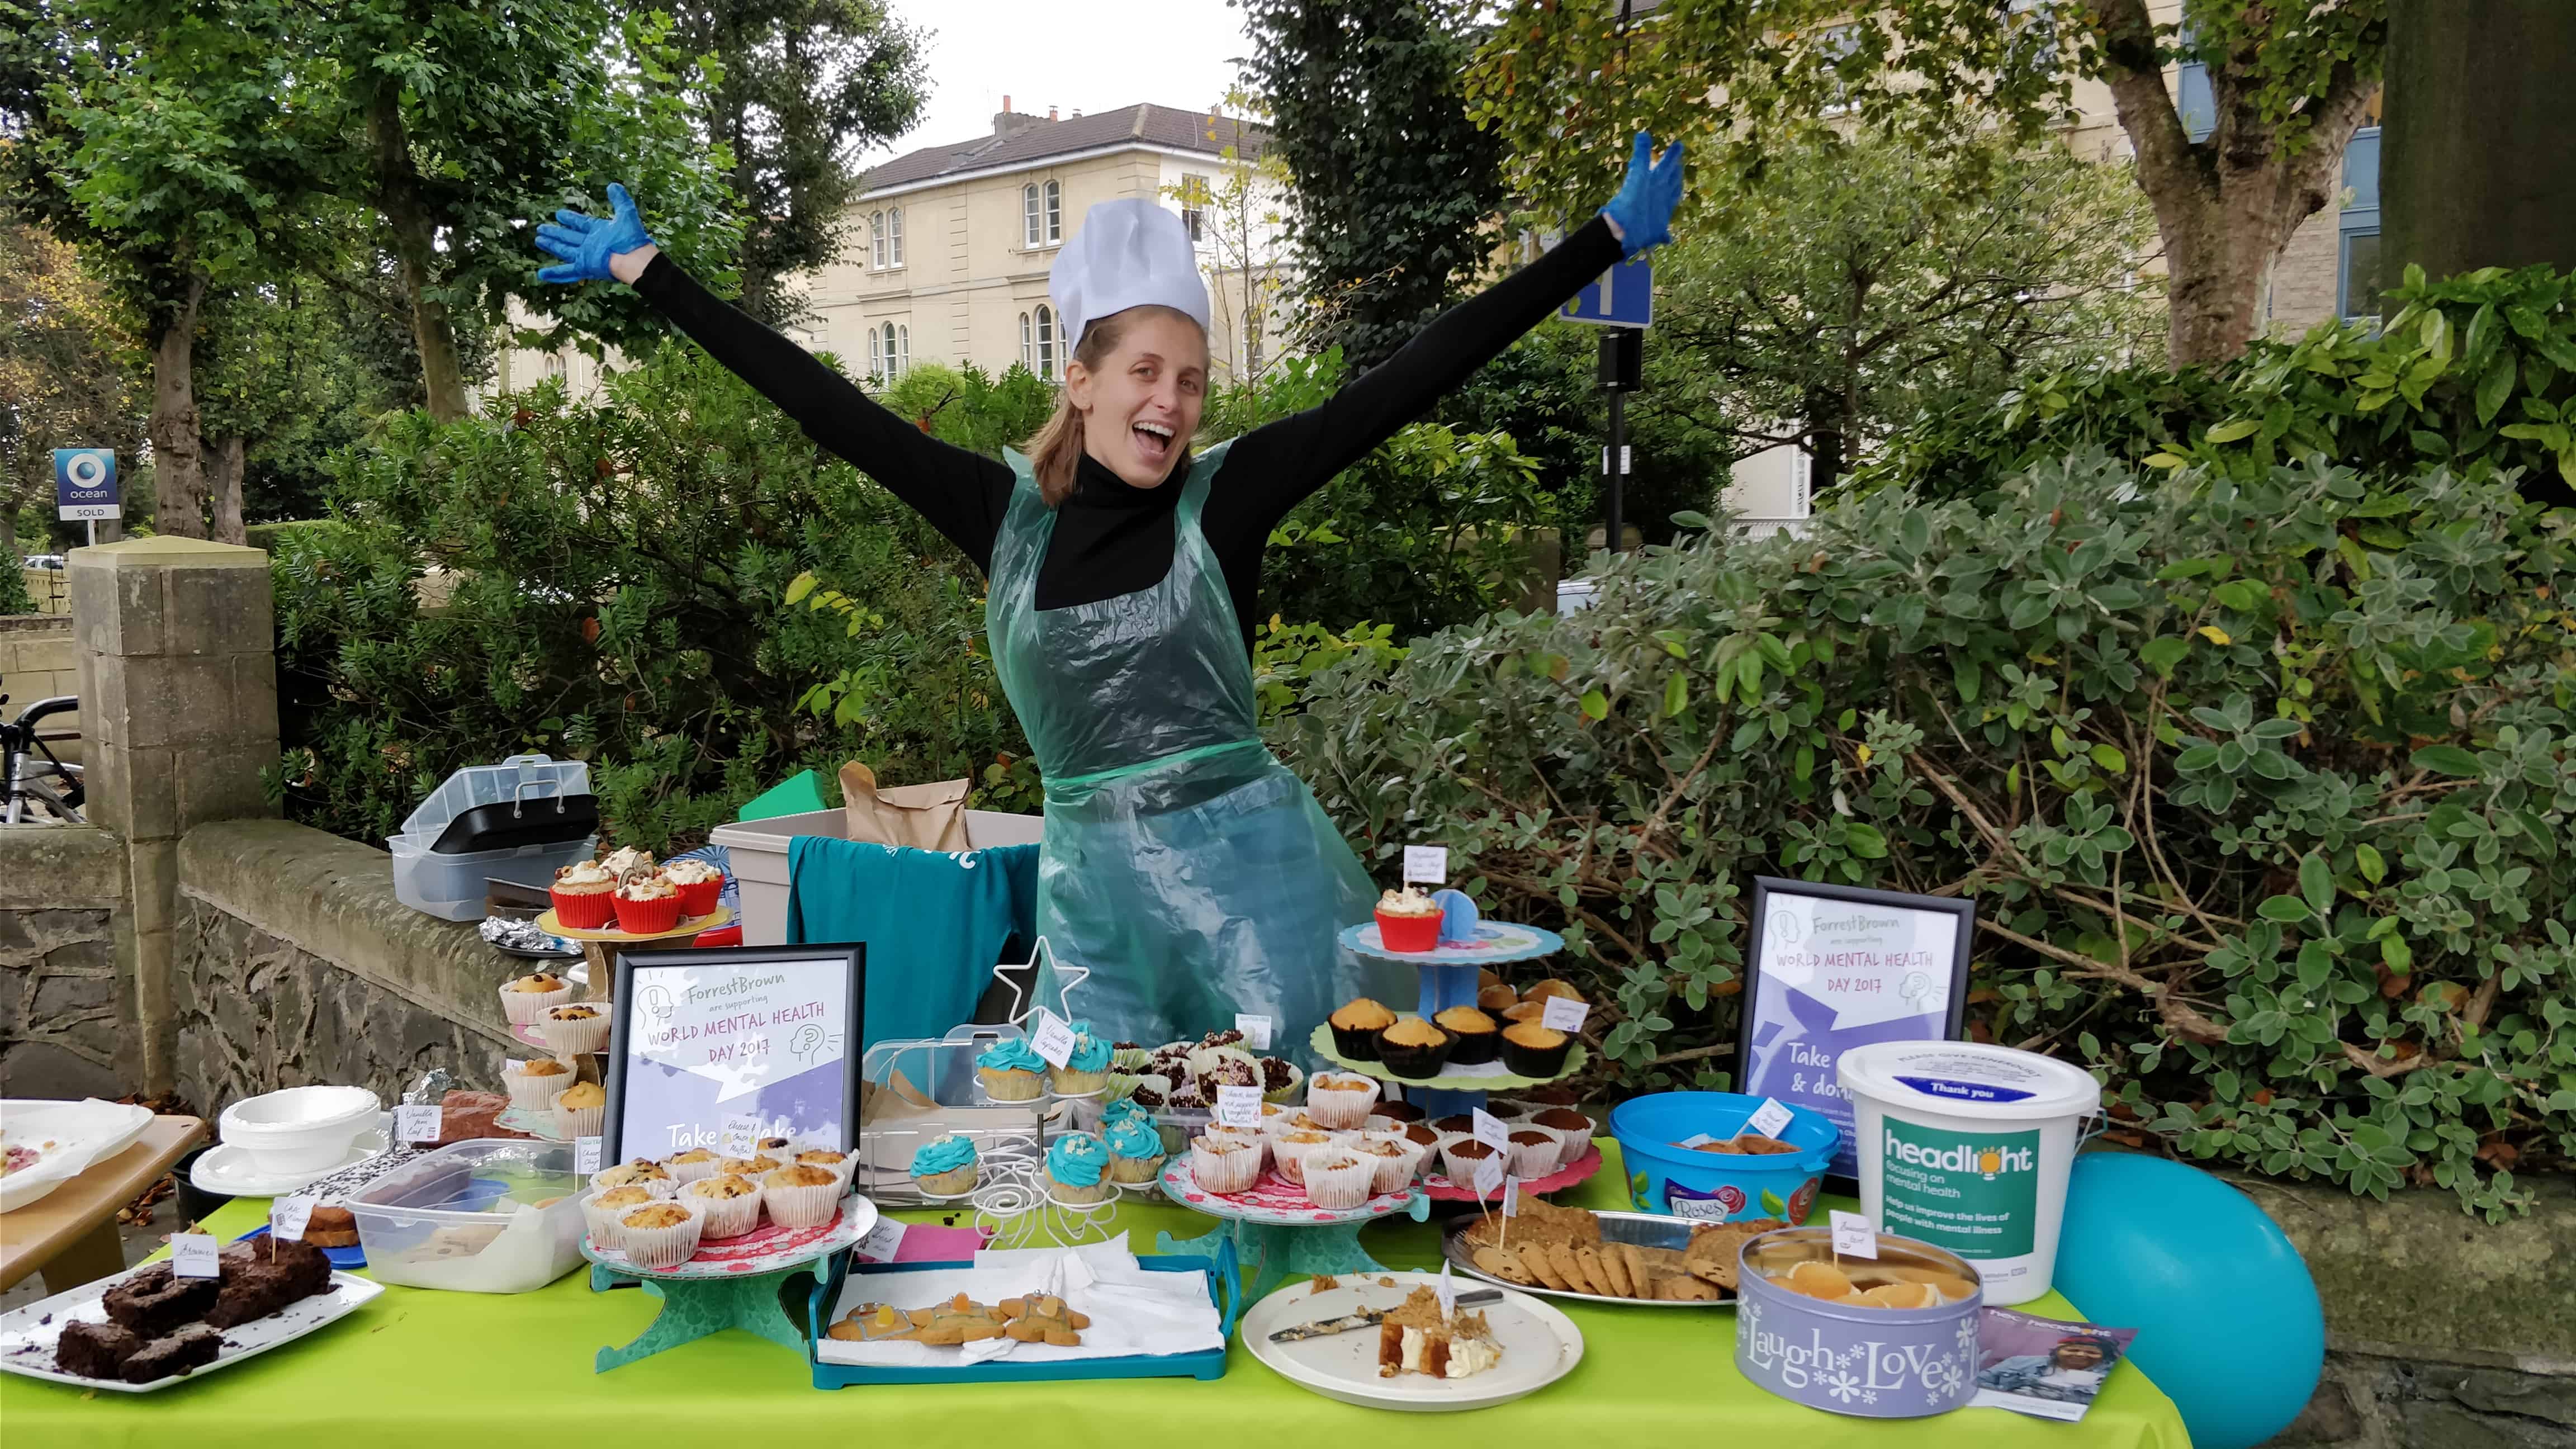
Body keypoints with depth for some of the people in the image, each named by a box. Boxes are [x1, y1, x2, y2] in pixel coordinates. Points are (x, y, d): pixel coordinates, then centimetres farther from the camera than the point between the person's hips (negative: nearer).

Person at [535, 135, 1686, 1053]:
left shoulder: (1224, 497, -4)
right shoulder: (1007, 512, 1)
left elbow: (1410, 379, -7)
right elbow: (827, 406, 5)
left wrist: (1606, 239, -8)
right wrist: (648, 274, 10)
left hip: (1249, 864, -2)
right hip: (1094, 880, 2)